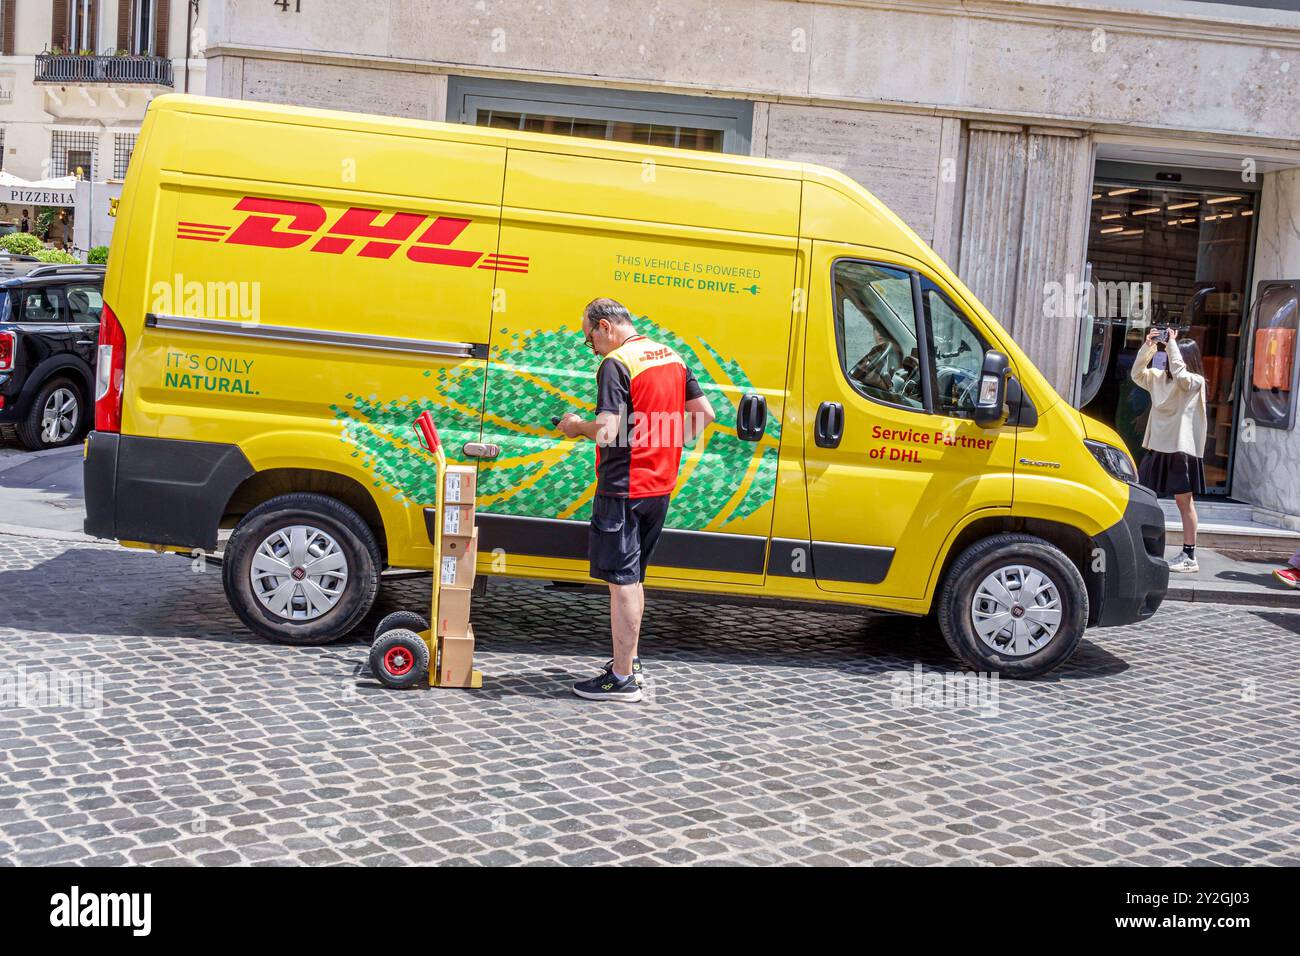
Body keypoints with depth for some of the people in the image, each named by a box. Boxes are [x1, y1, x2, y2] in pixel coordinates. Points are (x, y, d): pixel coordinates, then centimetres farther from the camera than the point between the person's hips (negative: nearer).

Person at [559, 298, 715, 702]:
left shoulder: (616, 364, -15)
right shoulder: (671, 357, 10)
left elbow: (606, 432, -23)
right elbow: (704, 413, 11)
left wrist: (577, 426, -4)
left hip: (623, 488, -8)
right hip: (660, 486, 8)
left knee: (621, 580, -3)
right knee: (632, 577, 19)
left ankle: (623, 679, 2)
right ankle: (629, 660, 29)